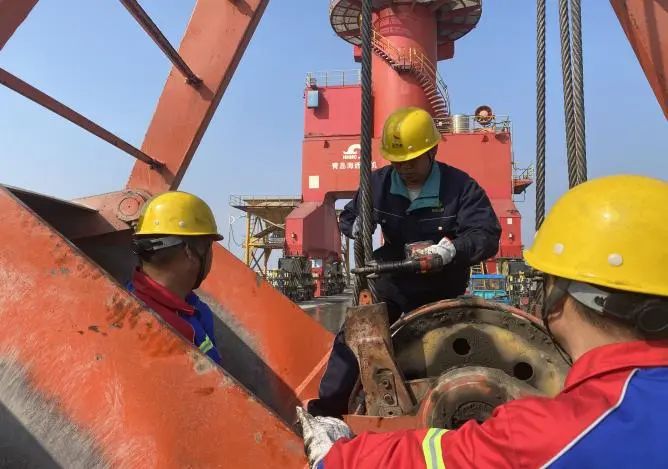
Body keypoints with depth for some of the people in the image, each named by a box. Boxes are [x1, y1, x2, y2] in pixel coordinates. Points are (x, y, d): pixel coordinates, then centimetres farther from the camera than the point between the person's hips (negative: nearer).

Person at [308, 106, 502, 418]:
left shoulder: (460, 187, -15)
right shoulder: (379, 183, -4)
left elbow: (487, 237, -20)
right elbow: (348, 217, 9)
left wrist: (454, 248, -41)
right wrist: (357, 225, -17)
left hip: (440, 291, -2)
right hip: (392, 283, 3)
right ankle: (328, 407, 6)